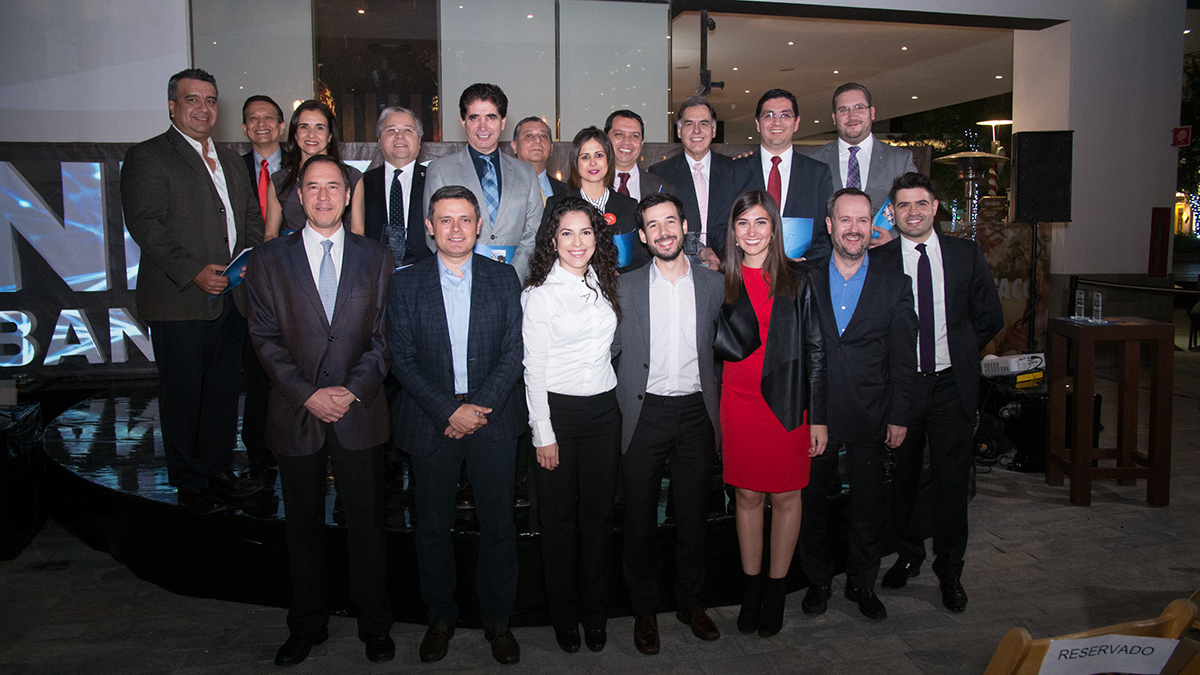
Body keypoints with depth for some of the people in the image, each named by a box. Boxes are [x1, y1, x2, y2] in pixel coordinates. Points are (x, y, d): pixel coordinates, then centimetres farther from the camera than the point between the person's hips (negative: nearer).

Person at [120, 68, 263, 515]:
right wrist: (193, 272, -20)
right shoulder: (147, 157, -3)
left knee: (224, 391, 13)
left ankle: (219, 472, 26)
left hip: (232, 298, 6)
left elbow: (252, 218, 19)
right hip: (180, 302, -6)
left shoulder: (230, 160, 19)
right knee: (184, 395, 4)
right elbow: (145, 224, -13)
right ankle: (190, 484, 16)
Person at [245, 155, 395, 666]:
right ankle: (308, 625, 31)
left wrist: (354, 389, -12)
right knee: (303, 527, 13)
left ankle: (374, 625, 26)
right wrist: (307, 394, -12)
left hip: (360, 413, 0)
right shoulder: (268, 259, 4)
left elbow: (385, 336, 1)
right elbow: (266, 337, -2)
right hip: (296, 414, 1)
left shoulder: (376, 258, 5)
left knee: (367, 524, 8)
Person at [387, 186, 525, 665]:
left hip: (494, 419, 0)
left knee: (498, 524, 7)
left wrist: (481, 407, -11)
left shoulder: (503, 278, 3)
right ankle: (440, 617, 30)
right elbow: (403, 360, -3)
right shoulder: (405, 283, 1)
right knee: (432, 526, 11)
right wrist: (449, 411, -12)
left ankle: (497, 619, 25)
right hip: (431, 422, 0)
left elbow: (513, 352, -1)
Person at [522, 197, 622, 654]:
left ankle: (595, 610, 26)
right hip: (558, 410, -4)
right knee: (559, 518, 6)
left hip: (604, 408, 5)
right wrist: (543, 434, -10)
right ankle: (564, 615, 23)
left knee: (599, 513, 10)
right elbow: (534, 368, -8)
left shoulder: (604, 285, 8)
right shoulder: (541, 294, -8)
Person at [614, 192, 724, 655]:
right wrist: (617, 404, -4)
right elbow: (609, 348, 3)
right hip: (645, 413, -1)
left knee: (694, 513, 11)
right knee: (640, 516, 7)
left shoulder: (713, 284, 5)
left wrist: (715, 407, 5)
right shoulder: (625, 287, 2)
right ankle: (644, 609, 24)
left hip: (695, 412, 1)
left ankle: (690, 602, 30)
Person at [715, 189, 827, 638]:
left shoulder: (798, 280, 2)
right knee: (747, 496, 9)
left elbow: (815, 349, 1)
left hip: (788, 402, -1)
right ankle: (752, 590, 22)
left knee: (786, 498, 6)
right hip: (739, 401, 1)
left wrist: (818, 416, -4)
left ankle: (775, 592, 21)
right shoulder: (722, 282, 5)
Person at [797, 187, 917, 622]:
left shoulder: (895, 285, 1)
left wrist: (899, 416, -1)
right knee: (813, 503, 11)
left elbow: (904, 359, 2)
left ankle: (862, 583, 30)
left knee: (867, 506, 11)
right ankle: (817, 580, 30)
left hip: (870, 420, 0)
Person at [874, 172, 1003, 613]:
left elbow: (990, 319, 9)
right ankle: (908, 556, 33)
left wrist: (959, 356, 5)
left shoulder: (966, 255, 4)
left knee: (952, 482, 6)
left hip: (951, 384, 1)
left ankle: (949, 572, 23)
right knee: (902, 479, 12)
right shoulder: (878, 261, -2)